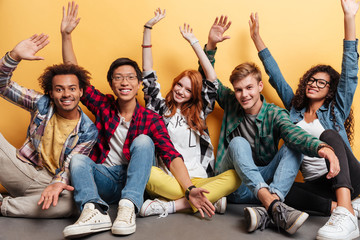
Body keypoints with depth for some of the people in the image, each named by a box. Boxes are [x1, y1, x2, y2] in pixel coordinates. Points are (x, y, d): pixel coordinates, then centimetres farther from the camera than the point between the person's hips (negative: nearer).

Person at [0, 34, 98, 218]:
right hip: (22, 169, 2)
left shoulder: (88, 131, -6)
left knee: (70, 202, -36)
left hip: (48, 182, -1)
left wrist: (58, 182, -34)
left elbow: (70, 167, -10)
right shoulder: (41, 104, 0)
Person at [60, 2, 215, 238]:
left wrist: (190, 189, -31)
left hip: (135, 179, -2)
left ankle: (129, 207, -40)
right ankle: (94, 210, -47)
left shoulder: (151, 119, -4)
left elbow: (171, 155, -16)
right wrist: (66, 35, -6)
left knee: (143, 141, -25)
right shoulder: (103, 105, 4)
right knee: (78, 159, -23)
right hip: (105, 180, 2)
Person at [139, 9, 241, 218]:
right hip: (167, 180, -1)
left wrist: (194, 42, 15)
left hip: (198, 179, 2)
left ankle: (169, 205, -28)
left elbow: (212, 79, 13)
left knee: (235, 176, -29)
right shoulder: (161, 108, 17)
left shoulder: (198, 112, 19)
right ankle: (209, 200, -29)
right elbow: (148, 75, 12)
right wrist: (148, 28, 11)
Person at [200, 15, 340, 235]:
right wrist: (211, 45, -8)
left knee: (293, 148, -23)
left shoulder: (275, 114, 0)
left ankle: (267, 212, -47)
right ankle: (274, 206, -49)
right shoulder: (231, 104, 9)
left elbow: (294, 133, -21)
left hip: (264, 181, 0)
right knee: (238, 143, -26)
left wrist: (321, 147, -44)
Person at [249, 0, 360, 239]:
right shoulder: (295, 109, 18)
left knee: (328, 134, -32)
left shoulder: (336, 110, 8)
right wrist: (257, 38, 19)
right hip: (317, 185, 3)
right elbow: (276, 77, 19)